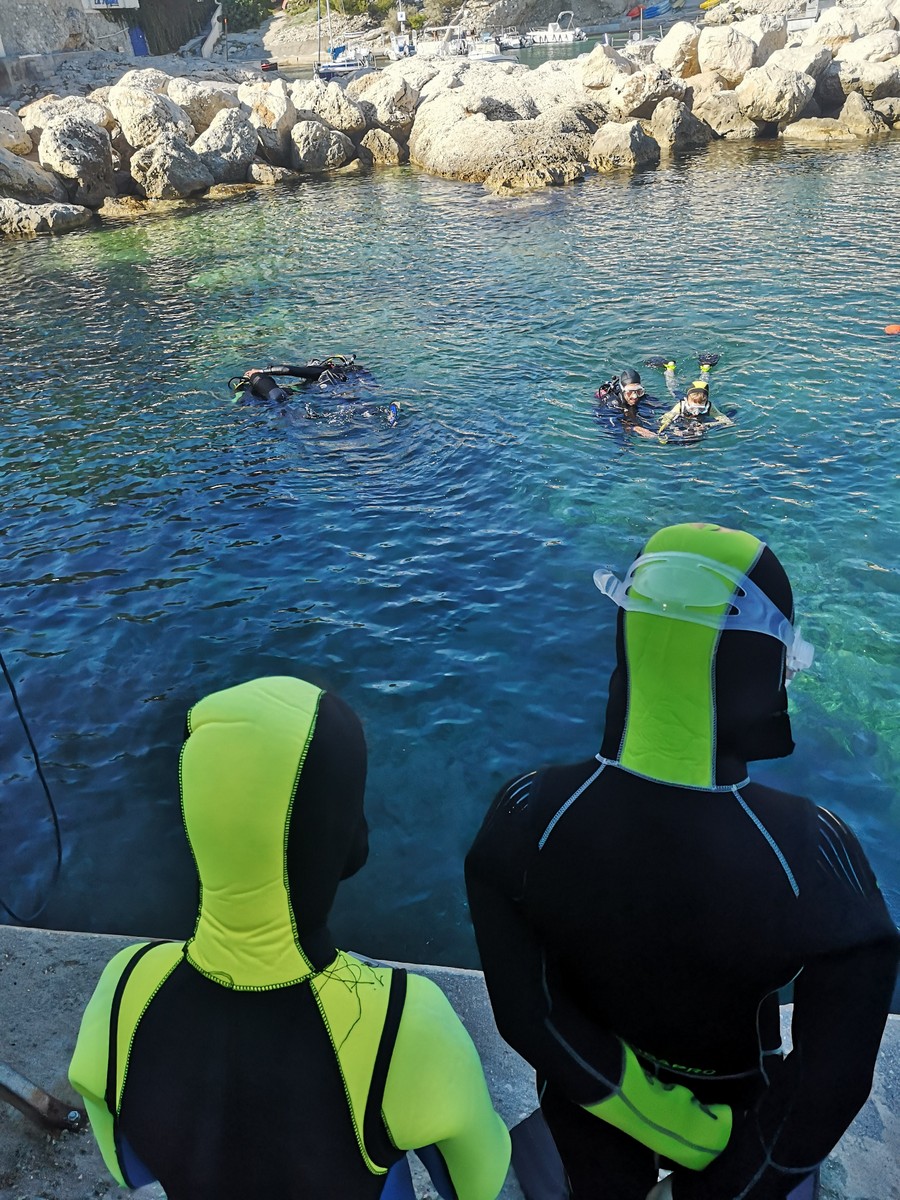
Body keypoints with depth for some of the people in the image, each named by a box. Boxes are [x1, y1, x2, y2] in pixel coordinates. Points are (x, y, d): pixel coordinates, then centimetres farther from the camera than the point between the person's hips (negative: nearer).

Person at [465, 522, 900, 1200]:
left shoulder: (528, 816, -32)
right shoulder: (813, 854, -35)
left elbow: (527, 1019, -23)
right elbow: (830, 1085, -24)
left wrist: (692, 1137, -14)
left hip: (585, 1098, 1)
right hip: (734, 1099, -1)